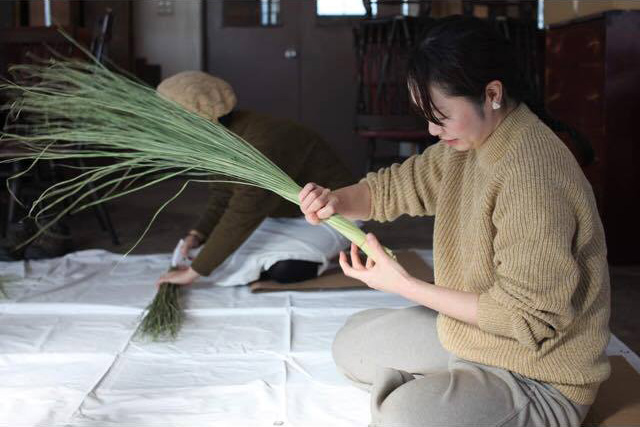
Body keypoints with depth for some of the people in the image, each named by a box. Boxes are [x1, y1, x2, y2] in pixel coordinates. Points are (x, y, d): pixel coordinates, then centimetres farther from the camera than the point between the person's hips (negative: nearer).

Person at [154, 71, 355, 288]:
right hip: (283, 215, 9)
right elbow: (222, 201, 2)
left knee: (283, 269, -33)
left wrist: (193, 272, -31)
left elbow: (241, 219, -35)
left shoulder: (263, 144, -35)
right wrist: (196, 235, -17)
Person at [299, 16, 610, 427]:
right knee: (352, 342, 16)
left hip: (541, 379, -9)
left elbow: (525, 318, -28)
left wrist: (404, 285, -24)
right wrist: (335, 200, -14)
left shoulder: (532, 177, -31)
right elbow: (398, 185, 8)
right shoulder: (469, 144, -3)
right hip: (468, 330, 9)